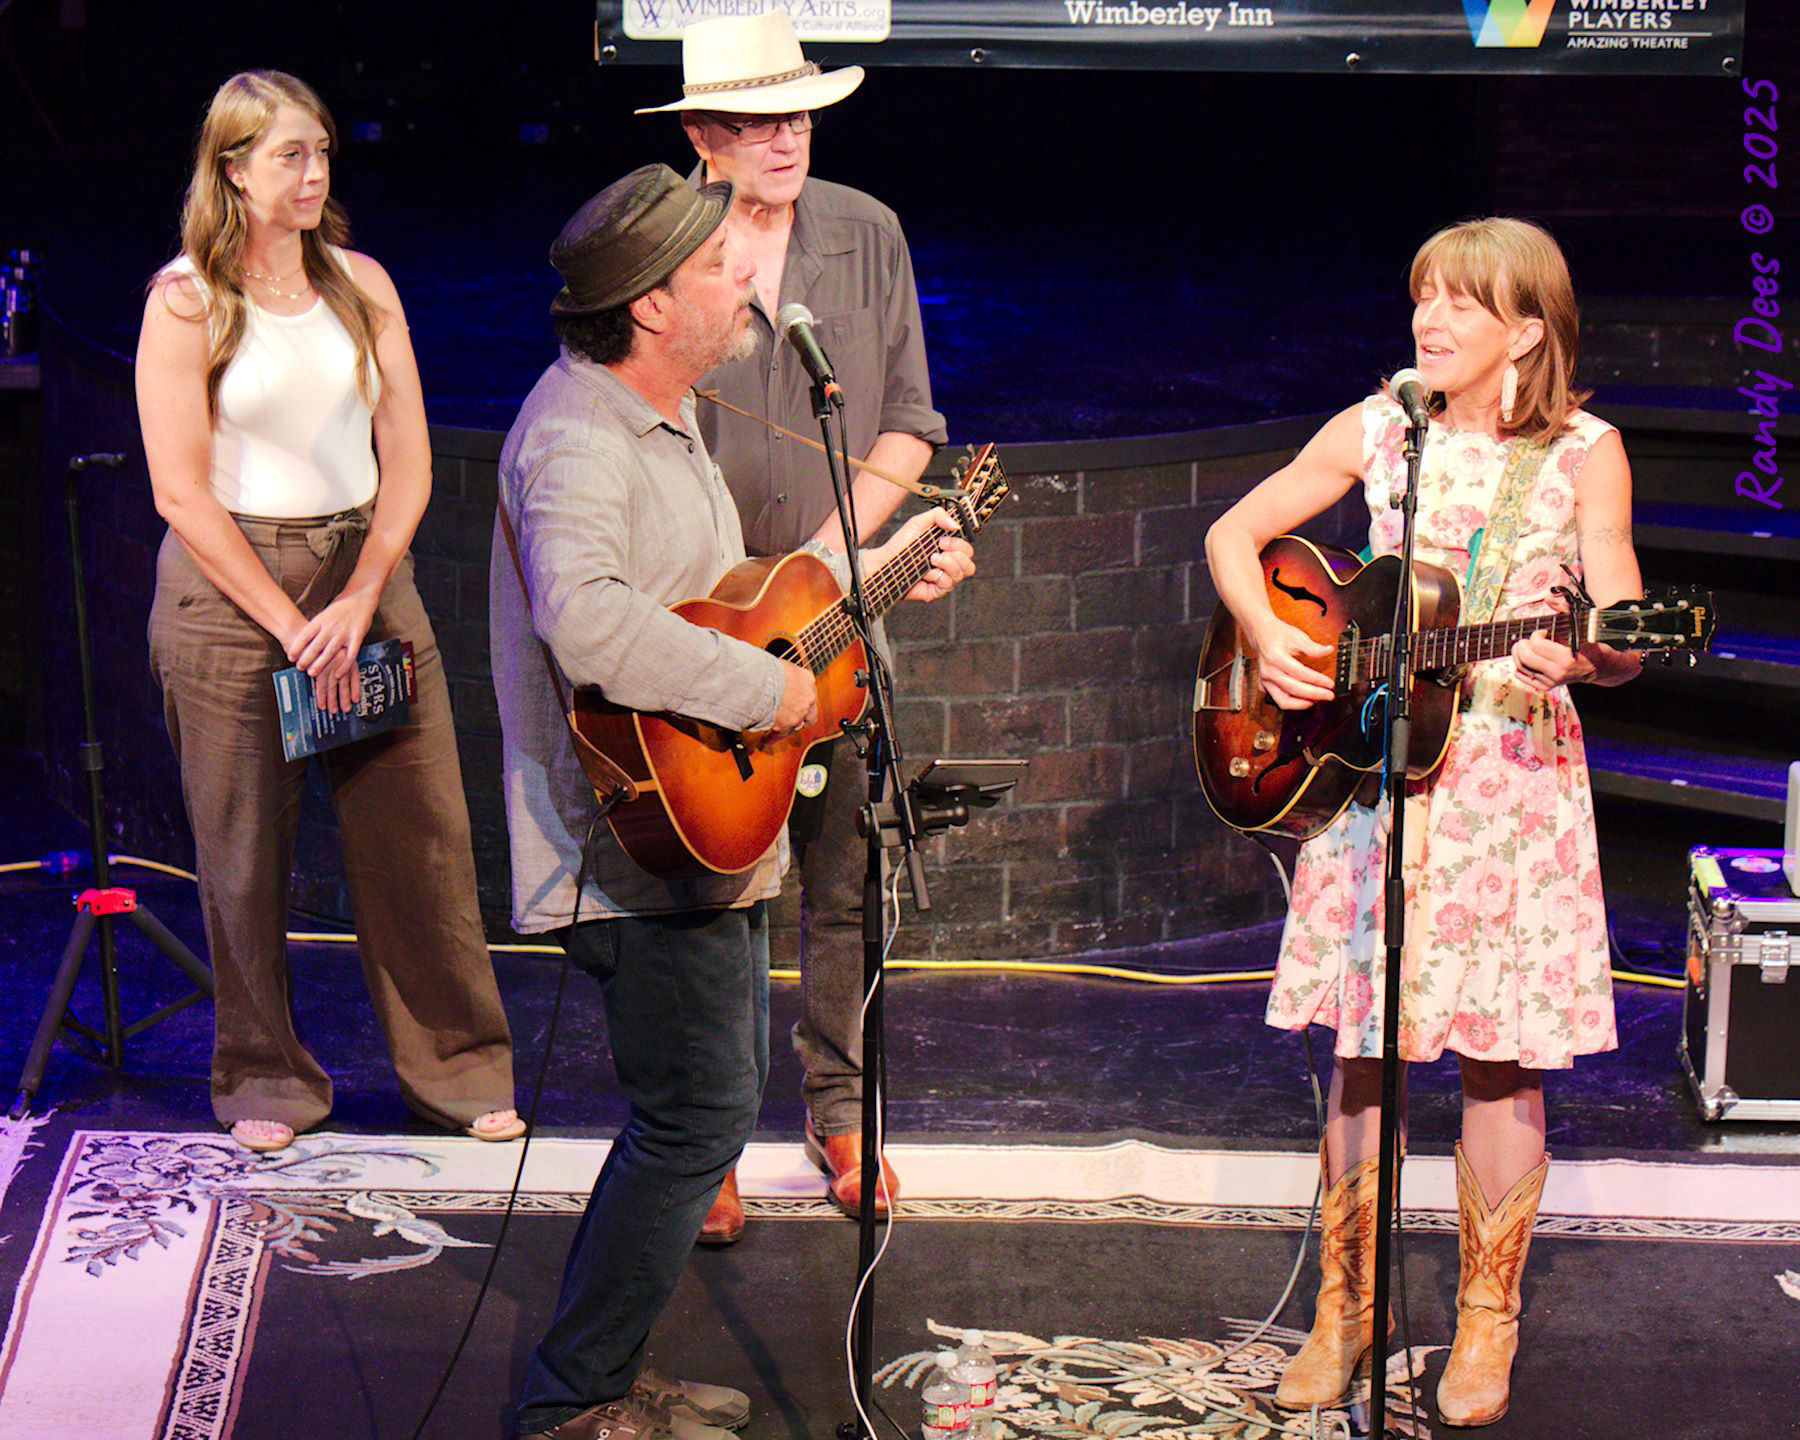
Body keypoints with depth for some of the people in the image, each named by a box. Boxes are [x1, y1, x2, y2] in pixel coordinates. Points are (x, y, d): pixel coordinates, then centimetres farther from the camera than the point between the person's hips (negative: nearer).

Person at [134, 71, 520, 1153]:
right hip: (228, 588, -3)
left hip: (367, 571, 4)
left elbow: (408, 459, 6)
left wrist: (359, 599, -7)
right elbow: (183, 495, -9)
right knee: (249, 850, 2)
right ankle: (269, 1082, 18)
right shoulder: (185, 302, -5)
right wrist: (292, 626, -12)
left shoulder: (362, 283, 8)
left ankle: (458, 1065, 16)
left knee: (420, 831, 3)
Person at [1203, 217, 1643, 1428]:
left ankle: (1488, 1319, 17)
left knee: (1499, 1053, 1)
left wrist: (1579, 659, -33)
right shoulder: (1379, 429, 4)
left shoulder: (1584, 452, -4)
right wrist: (1266, 636, -7)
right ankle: (1347, 1306, 19)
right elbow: (1236, 532, 11)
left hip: (1511, 777, -2)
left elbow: (1623, 638, -10)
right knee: (1362, 1046, 6)